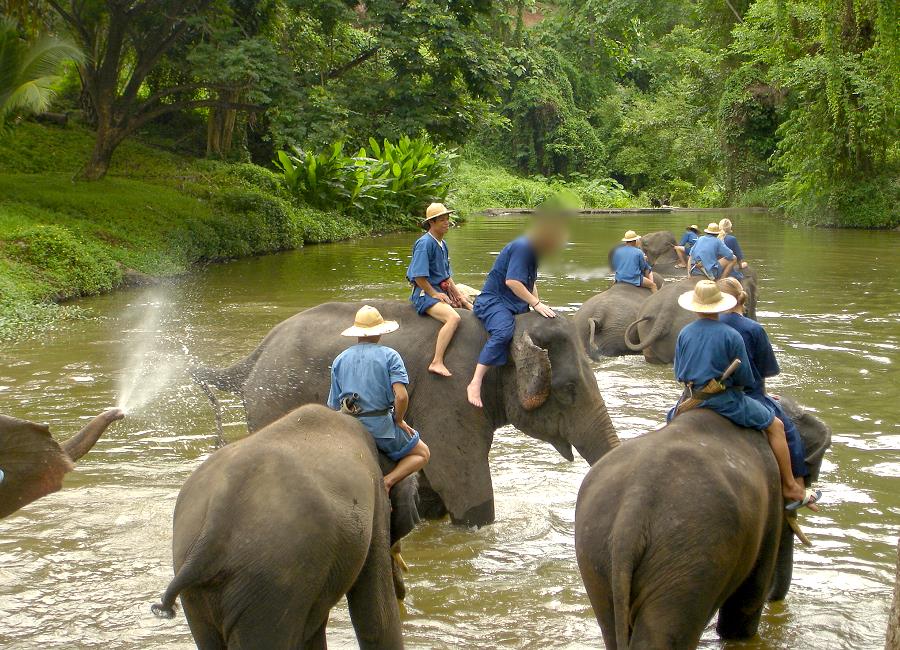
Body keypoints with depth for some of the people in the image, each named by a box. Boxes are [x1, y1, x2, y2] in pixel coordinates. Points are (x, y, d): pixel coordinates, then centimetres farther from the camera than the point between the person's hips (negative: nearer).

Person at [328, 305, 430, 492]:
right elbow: (401, 396, -16)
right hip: (381, 426, -4)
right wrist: (399, 420, 0)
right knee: (422, 454, 15)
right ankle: (389, 480, -10)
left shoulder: (339, 360, 9)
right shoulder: (389, 356, -3)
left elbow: (334, 406, 8)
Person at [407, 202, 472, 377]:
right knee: (453, 317, -31)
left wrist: (457, 294, 12)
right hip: (425, 293, -10)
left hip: (440, 290, 10)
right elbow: (419, 277, -20)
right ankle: (437, 363, -37)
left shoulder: (442, 244, 14)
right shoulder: (425, 243, -15)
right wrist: (434, 294, -15)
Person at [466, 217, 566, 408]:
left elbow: (530, 283, 27)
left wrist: (538, 304, 12)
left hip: (516, 306, 10)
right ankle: (475, 384, -41)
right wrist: (536, 303, -24)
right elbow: (512, 281, -25)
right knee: (504, 331, -37)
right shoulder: (521, 247, -16)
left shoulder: (533, 250, 17)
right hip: (493, 301, -10)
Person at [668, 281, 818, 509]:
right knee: (776, 426, 7)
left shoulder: (684, 334, -1)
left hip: (692, 399, 4)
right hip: (725, 400, -4)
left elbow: (679, 374, 6)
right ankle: (790, 487, 7)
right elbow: (745, 378, -8)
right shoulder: (731, 336, -12)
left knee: (672, 418, 36)